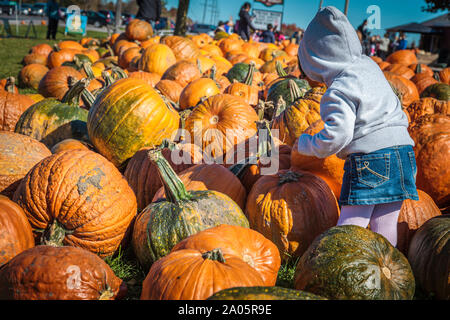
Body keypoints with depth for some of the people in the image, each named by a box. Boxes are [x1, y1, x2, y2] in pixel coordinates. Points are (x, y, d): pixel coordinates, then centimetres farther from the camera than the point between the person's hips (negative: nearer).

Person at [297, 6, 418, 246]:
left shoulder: (339, 91, -15)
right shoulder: (369, 65, 11)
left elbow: (335, 138, -19)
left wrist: (304, 143, -5)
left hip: (370, 160, -8)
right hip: (402, 151, 8)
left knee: (351, 222, -2)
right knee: (385, 225, 11)